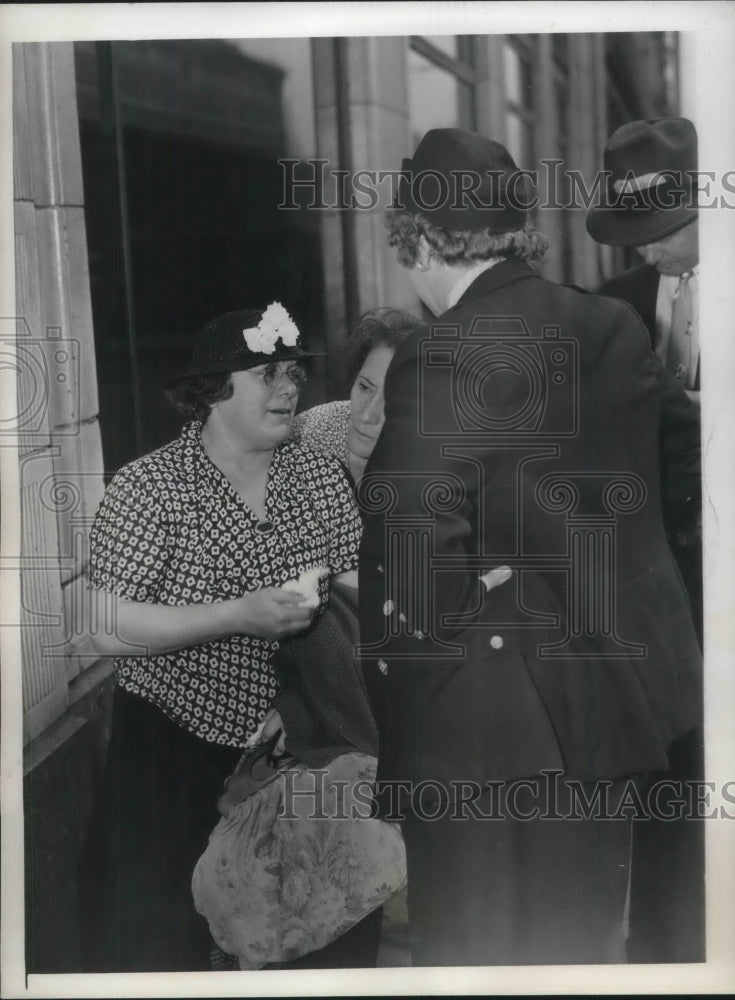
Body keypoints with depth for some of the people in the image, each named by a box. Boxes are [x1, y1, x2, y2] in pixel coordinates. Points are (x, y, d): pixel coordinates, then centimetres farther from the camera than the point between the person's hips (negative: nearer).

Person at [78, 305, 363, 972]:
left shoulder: (323, 479, 2)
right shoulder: (147, 487, -11)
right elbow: (108, 628, -20)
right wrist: (241, 616, -26)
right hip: (170, 748, -3)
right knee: (149, 942, 1)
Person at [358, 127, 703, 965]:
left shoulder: (442, 361, -20)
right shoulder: (615, 329, 2)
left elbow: (419, 568, -23)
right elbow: (636, 497, 9)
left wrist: (398, 680, -7)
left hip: (492, 724, -7)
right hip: (610, 693, 7)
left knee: (485, 950, 11)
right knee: (584, 937, 23)